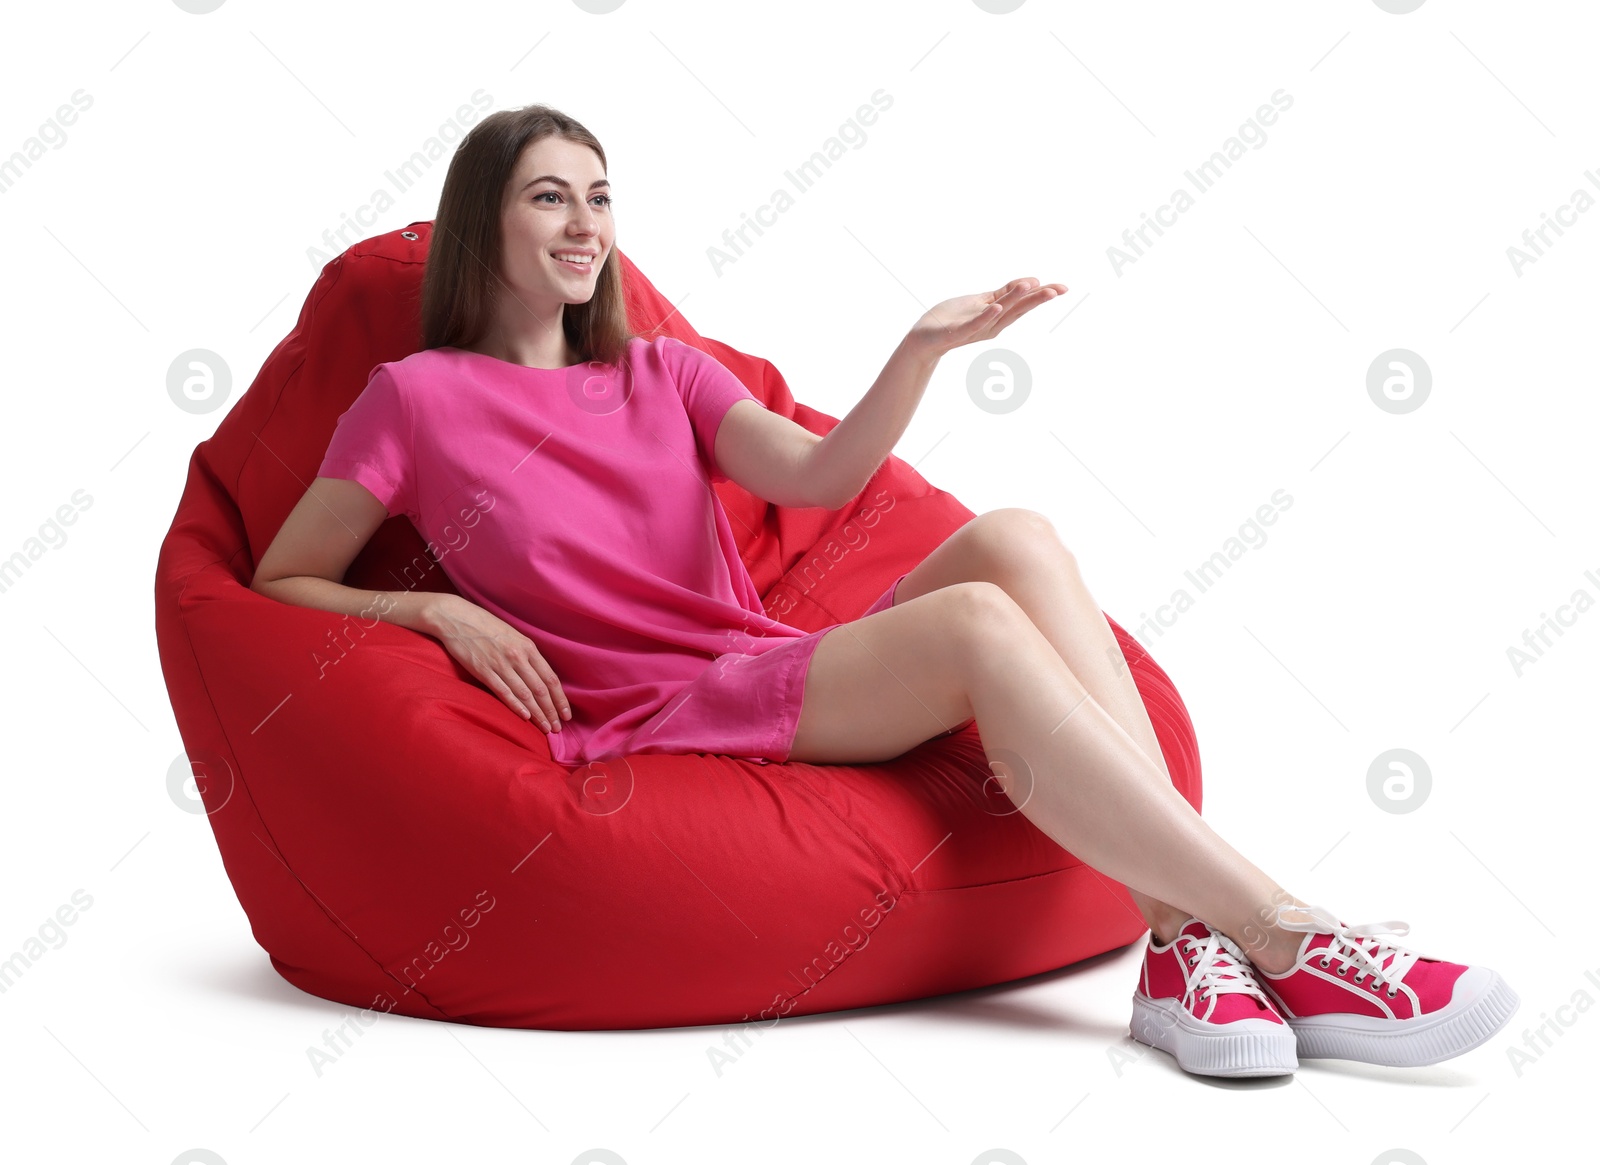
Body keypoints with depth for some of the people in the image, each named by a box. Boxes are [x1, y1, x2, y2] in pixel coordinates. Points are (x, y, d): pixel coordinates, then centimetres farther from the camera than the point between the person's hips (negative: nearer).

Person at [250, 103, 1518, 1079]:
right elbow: (280, 584, 6)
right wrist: (436, 609, -10)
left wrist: (924, 348, -14)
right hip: (644, 728, -5)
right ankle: (1292, 942, -28)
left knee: (1013, 536, -23)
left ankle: (1187, 945, -31)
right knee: (977, 624, -30)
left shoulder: (663, 372, 19)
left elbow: (817, 474, 2)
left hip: (780, 676, 6)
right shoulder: (415, 398, 5)